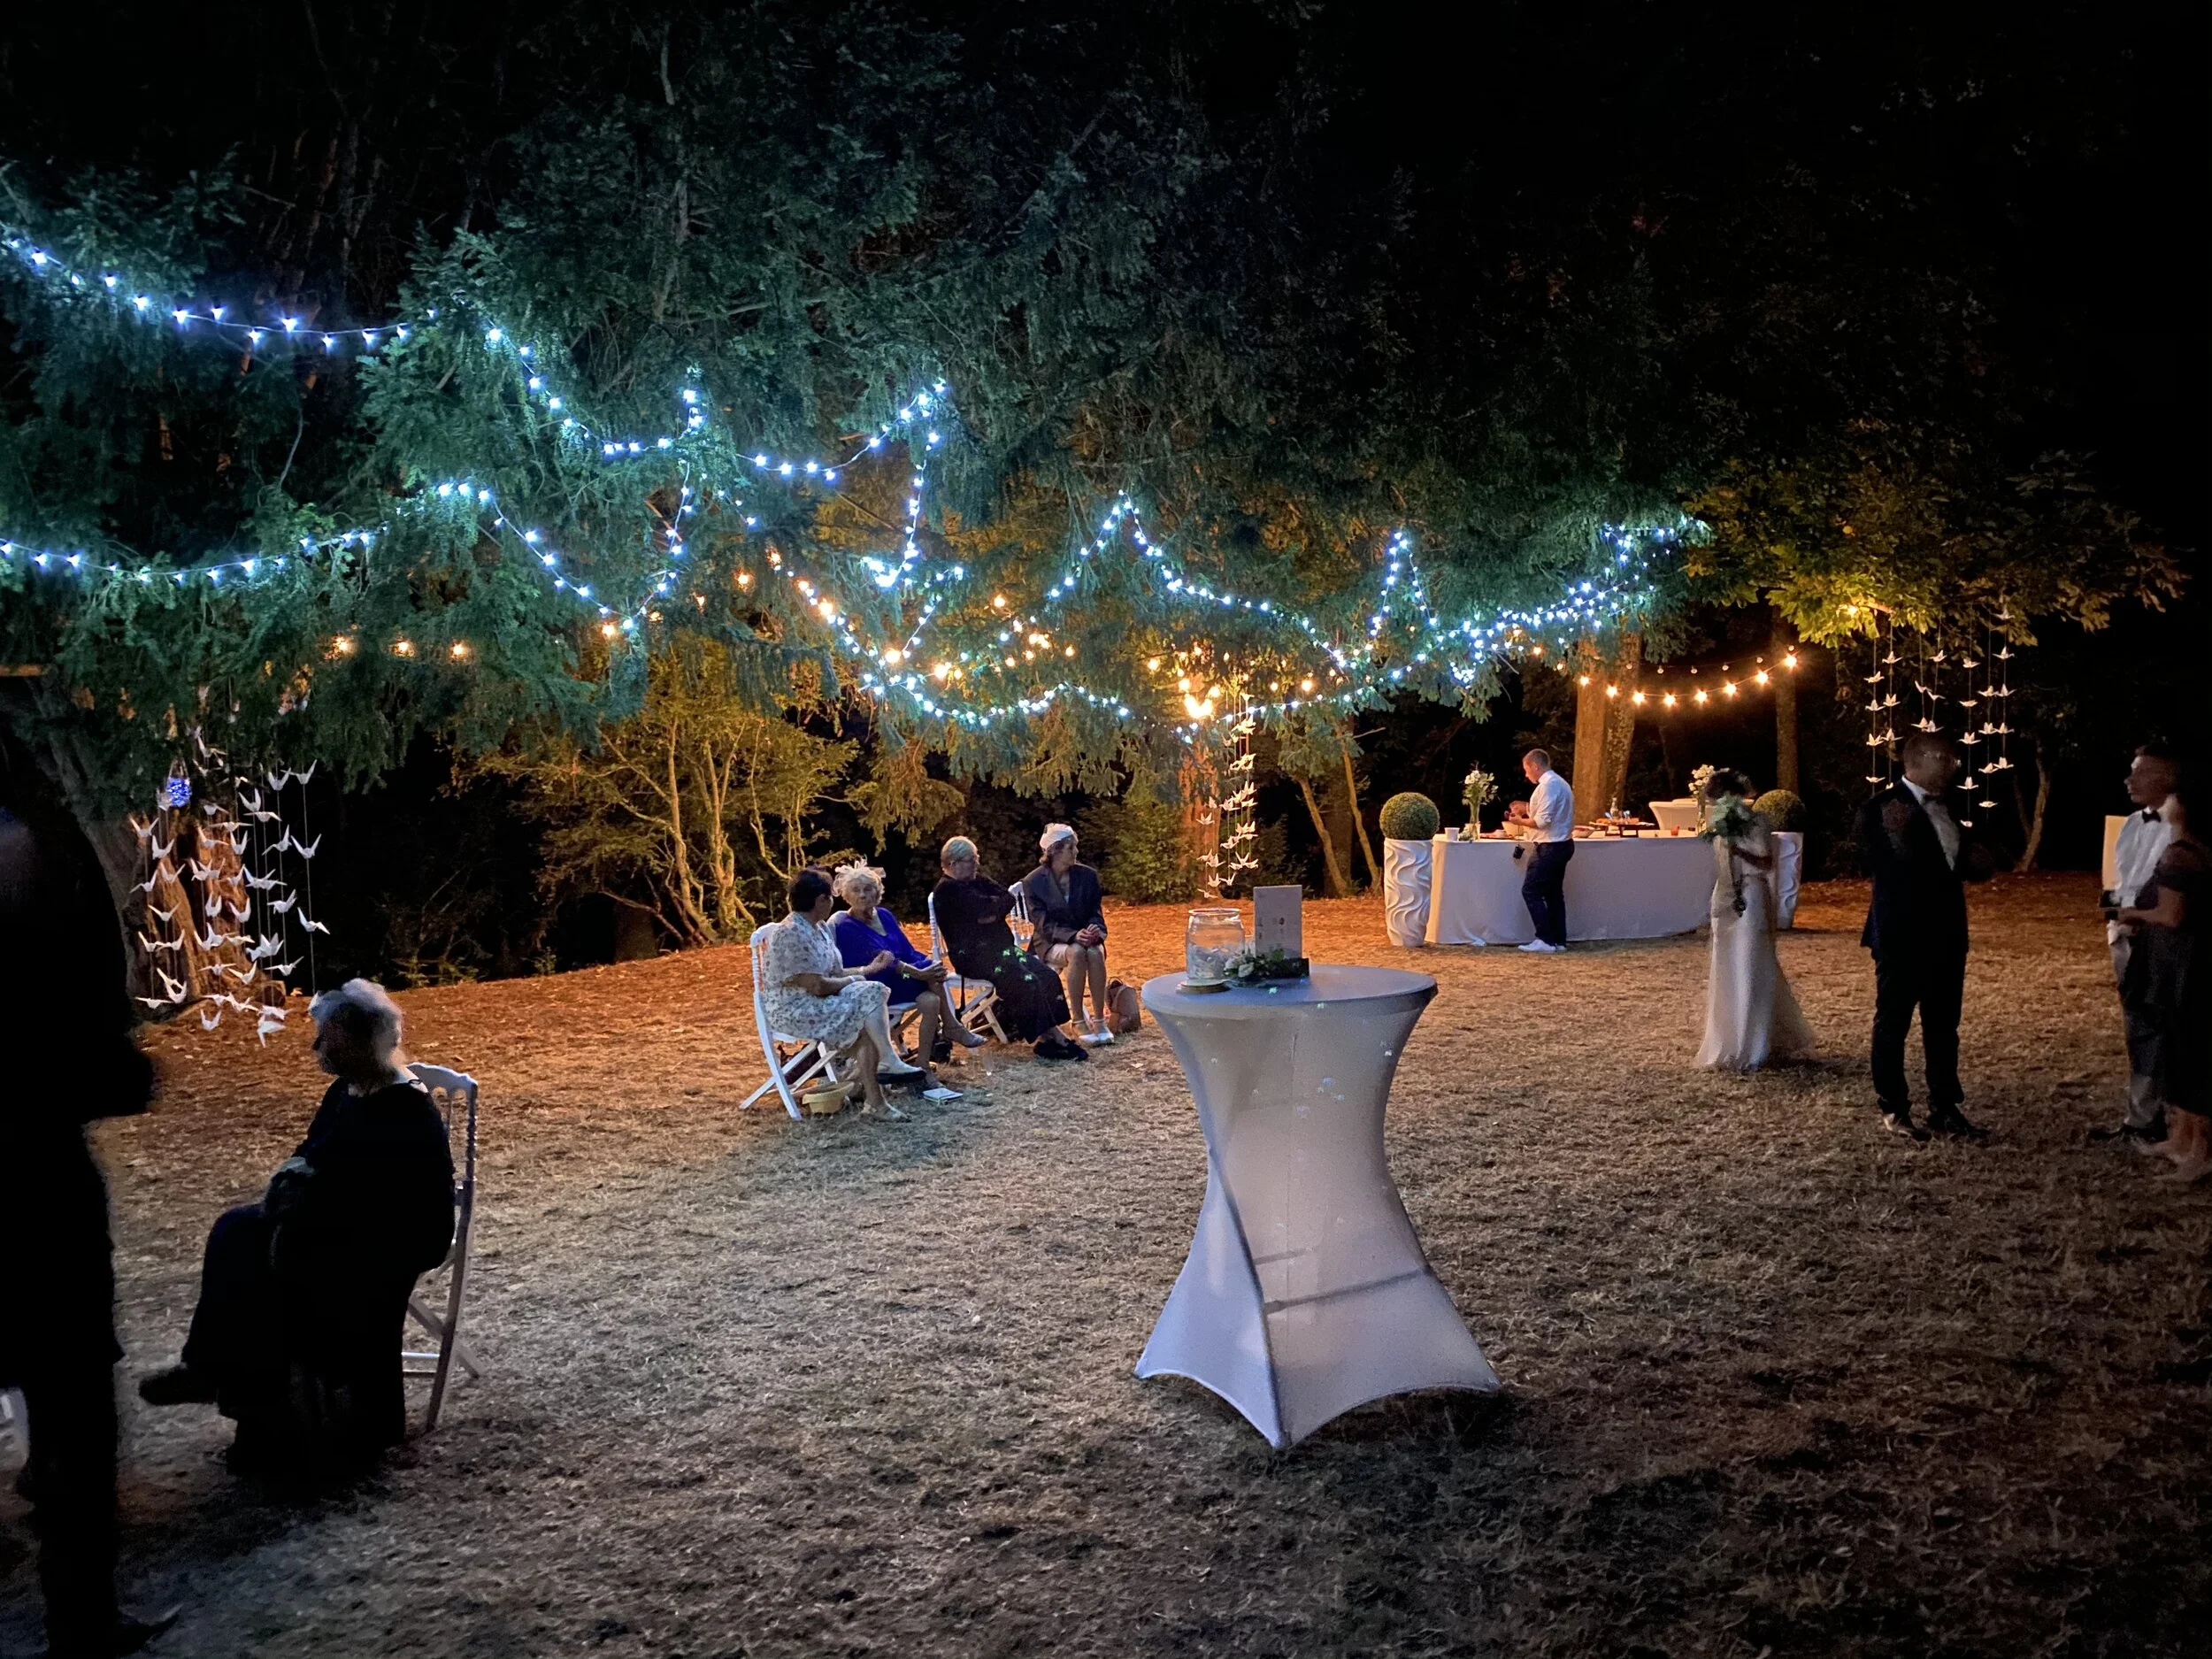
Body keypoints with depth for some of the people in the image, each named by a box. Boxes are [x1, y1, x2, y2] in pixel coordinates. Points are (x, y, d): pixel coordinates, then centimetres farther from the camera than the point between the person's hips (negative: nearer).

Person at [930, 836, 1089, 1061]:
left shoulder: (978, 880, 20)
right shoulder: (946, 890, -5)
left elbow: (1009, 899, 6)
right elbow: (983, 907, -16)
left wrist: (993, 912, -12)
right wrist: (998, 902, 3)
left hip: (998, 947, 8)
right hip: (971, 955, -8)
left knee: (1045, 974, -15)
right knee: (1026, 980, -26)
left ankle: (1052, 1036, -21)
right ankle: (1052, 1037, -21)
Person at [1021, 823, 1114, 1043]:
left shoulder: (1087, 875, 2)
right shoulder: (1033, 882, -8)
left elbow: (1095, 912, 5)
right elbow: (1044, 924, -13)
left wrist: (1095, 929, -20)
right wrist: (1073, 936, -29)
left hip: (1084, 936, 3)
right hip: (1051, 942, -3)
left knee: (1095, 953, -33)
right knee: (1076, 953, -36)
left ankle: (1099, 1020, -26)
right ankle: (1079, 1022, -27)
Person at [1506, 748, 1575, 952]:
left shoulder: (1547, 785, -17)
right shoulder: (1559, 782, 15)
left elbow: (1543, 821, -22)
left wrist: (1520, 821, -8)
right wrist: (1527, 809, 13)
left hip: (1550, 847, -10)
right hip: (1562, 844, 10)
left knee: (1531, 891, -6)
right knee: (1554, 893, 14)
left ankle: (1545, 939, -7)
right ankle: (1558, 940, 16)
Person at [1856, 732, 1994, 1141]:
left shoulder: (1943, 808, 12)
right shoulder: (1881, 809, -13)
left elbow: (1949, 863, 20)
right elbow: (1885, 869, -19)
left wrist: (1973, 865, 0)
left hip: (1947, 934, 8)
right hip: (1902, 935, -7)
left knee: (1943, 1025, 13)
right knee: (1893, 1024, 5)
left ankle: (1944, 1108, 23)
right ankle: (1893, 1109, 15)